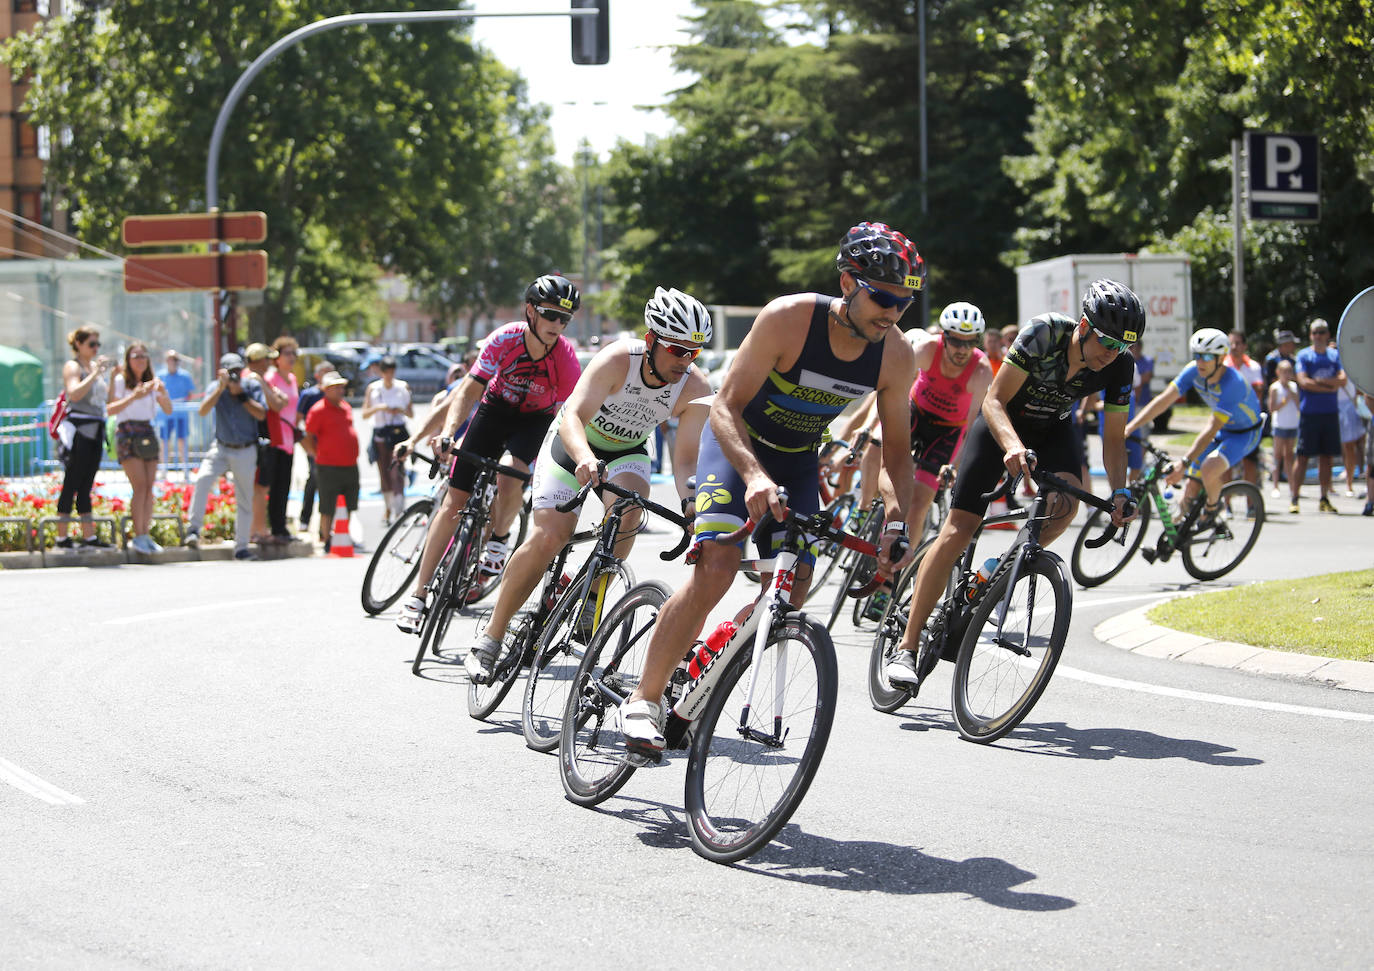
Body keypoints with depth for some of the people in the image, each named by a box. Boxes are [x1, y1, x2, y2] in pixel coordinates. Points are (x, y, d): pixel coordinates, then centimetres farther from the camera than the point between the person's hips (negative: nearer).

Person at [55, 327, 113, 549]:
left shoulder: (95, 367, 19)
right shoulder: (73, 366, -5)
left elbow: (108, 396, 19)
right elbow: (74, 393, -21)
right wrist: (95, 374, -21)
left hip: (96, 430, 8)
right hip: (79, 429, -8)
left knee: (86, 486, 9)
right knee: (72, 484, -7)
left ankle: (89, 536, 9)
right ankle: (62, 537, -6)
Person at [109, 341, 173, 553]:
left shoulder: (152, 382, 14)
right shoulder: (120, 381, -1)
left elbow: (168, 411, 11)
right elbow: (111, 409, -12)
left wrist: (163, 394, -8)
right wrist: (134, 397, -22)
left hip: (148, 433, 5)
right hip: (128, 433, -5)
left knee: (149, 487, -1)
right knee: (140, 486, -14)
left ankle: (146, 535, 2)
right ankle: (138, 536, -14)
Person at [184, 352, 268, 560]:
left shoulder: (252, 386, -4)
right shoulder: (216, 388, -2)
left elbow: (262, 414, -14)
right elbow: (203, 411, -19)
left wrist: (241, 394, -20)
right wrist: (221, 388, -27)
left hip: (246, 451, 1)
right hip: (221, 448, -1)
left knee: (245, 500, 5)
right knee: (203, 479, -27)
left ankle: (241, 548, 15)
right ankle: (194, 529, -21)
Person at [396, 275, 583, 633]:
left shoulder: (566, 357, -27)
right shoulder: (504, 340, -26)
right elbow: (468, 392, -24)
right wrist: (447, 434, -38)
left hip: (537, 419, -1)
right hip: (496, 409, 1)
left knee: (509, 479, -33)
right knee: (455, 499, -6)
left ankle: (499, 539, 1)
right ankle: (418, 596, -1)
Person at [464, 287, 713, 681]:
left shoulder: (695, 387, -23)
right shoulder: (617, 360, -32)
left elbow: (684, 459, -26)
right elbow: (573, 416, -43)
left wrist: (691, 501, -46)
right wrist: (585, 459, -63)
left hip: (627, 453, 3)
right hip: (573, 442, -3)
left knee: (626, 511, -31)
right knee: (548, 537, -18)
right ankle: (491, 638, -5)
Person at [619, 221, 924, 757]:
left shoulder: (896, 355, -16)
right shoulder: (789, 319, -30)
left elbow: (896, 447, -5)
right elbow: (726, 406, -29)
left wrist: (903, 515, -22)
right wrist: (754, 476, -45)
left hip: (798, 461, 5)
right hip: (737, 443, -5)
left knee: (790, 595, -5)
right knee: (716, 569, -24)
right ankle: (644, 698, -15)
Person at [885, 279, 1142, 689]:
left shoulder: (1120, 367, -21)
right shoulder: (1043, 333, -32)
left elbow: (1113, 437, -11)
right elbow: (994, 400, -30)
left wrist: (1120, 490, -27)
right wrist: (1013, 445, -48)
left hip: (1052, 428, 3)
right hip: (1002, 420, -3)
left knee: (1066, 502, -29)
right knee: (957, 532, -13)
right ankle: (907, 648, -9)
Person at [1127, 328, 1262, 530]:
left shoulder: (1232, 383, -34)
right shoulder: (1194, 371, -16)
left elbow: (1212, 429, -36)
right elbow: (1163, 400, -18)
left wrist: (1184, 463, -40)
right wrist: (1128, 428, -27)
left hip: (1245, 433, -6)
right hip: (1223, 430, 6)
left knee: (1209, 469, -32)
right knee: (1191, 492, -3)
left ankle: (1213, 506, -2)